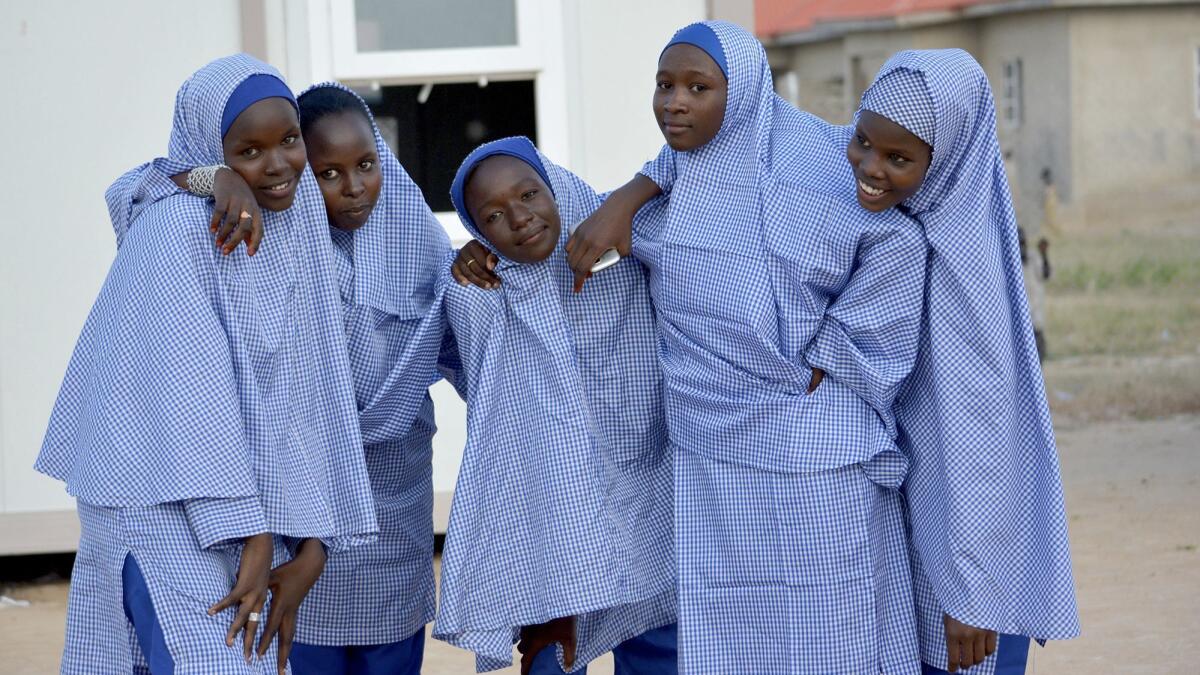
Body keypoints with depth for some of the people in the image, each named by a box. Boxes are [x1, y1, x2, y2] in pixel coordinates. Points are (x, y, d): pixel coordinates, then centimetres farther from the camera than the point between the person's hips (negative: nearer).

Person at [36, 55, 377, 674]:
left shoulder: (300, 234, 8)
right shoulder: (178, 225, -13)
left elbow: (313, 399, 5)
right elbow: (190, 388, -18)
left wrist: (312, 548, -1)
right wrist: (252, 538, -20)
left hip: (258, 512, 7)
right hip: (166, 501, -7)